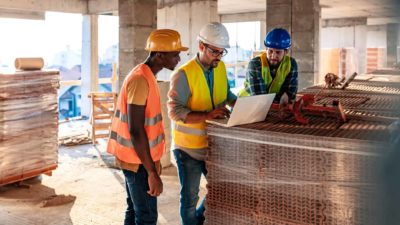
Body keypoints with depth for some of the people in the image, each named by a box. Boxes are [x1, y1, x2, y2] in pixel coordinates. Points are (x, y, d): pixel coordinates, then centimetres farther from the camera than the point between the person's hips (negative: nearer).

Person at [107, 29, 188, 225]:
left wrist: (152, 163, 21)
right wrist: (152, 172, -24)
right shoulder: (140, 80, -22)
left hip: (138, 158, 9)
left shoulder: (145, 76, 10)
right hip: (138, 160, -9)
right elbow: (135, 130, -26)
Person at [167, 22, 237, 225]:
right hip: (188, 147, -6)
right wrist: (207, 115, -34)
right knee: (190, 197, 7)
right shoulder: (184, 74, -18)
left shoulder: (221, 68, 3)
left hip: (213, 144, 6)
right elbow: (175, 111, -23)